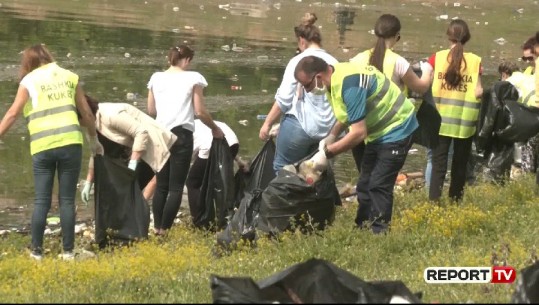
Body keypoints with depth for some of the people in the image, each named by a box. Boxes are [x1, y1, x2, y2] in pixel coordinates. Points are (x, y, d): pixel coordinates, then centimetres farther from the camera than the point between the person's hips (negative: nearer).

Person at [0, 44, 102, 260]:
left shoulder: (29, 81, 7)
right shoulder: (69, 77, 14)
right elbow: (86, 113, 16)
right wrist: (94, 141, 28)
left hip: (42, 147, -1)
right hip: (70, 143, 1)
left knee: (41, 201, 5)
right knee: (67, 200, 6)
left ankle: (37, 251, 5)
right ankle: (68, 251, 6)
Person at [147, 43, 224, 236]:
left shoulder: (156, 78, 8)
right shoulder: (193, 78, -2)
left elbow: (150, 110, 12)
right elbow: (200, 112, -4)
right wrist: (215, 129, 11)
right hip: (181, 135, -4)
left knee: (161, 185, 13)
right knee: (176, 186, 0)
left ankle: (157, 228, 11)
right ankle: (165, 229, -5)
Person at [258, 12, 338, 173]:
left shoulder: (299, 61, -7)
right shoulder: (334, 63, 5)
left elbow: (283, 99, -9)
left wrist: (267, 123, 0)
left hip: (300, 125, -5)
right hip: (327, 130, 6)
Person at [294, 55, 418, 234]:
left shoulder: (349, 84, -32)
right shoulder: (334, 79, -2)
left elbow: (359, 133, -32)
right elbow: (347, 115, 15)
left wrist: (327, 153, -25)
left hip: (396, 128, -10)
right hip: (378, 130, 10)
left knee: (379, 186, -14)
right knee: (365, 185, 13)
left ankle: (379, 234, -9)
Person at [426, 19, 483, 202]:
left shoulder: (437, 58, -2)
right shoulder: (475, 61, -3)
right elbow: (478, 92, -6)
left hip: (441, 118, 0)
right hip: (465, 121, 0)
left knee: (438, 162, 0)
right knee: (460, 163, 14)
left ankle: (434, 202, -13)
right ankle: (455, 201, 23)